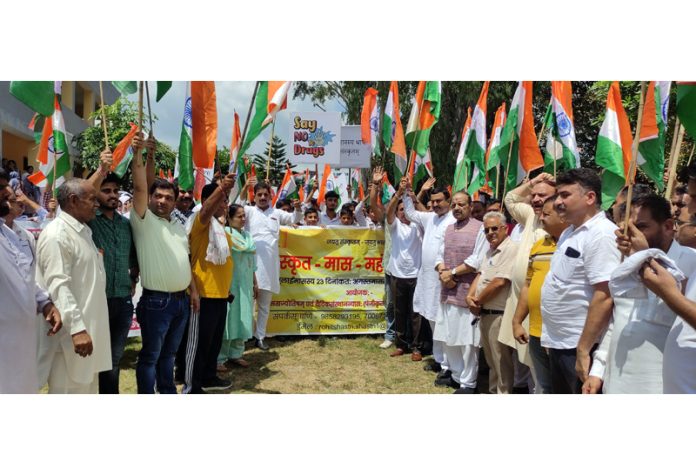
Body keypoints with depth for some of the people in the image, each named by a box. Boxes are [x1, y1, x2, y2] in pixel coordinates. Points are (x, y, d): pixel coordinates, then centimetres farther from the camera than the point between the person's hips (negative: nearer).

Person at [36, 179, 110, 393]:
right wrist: (77, 328, -28)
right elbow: (58, 285, -23)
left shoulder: (83, 231, 16)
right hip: (71, 333, -10)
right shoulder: (56, 235, -15)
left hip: (88, 328, 10)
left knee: (87, 388, 18)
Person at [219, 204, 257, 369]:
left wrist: (255, 282, 17)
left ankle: (236, 353, 21)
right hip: (231, 283, -7)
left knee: (242, 318, 11)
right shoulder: (226, 233, -10)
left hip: (246, 283, 7)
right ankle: (220, 358, 6)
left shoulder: (247, 235, 14)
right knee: (229, 318, -4)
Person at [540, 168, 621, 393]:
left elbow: (604, 297, -25)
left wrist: (583, 351, -25)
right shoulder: (570, 232, 11)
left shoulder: (602, 234, -19)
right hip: (558, 343, 9)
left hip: (579, 347, -9)